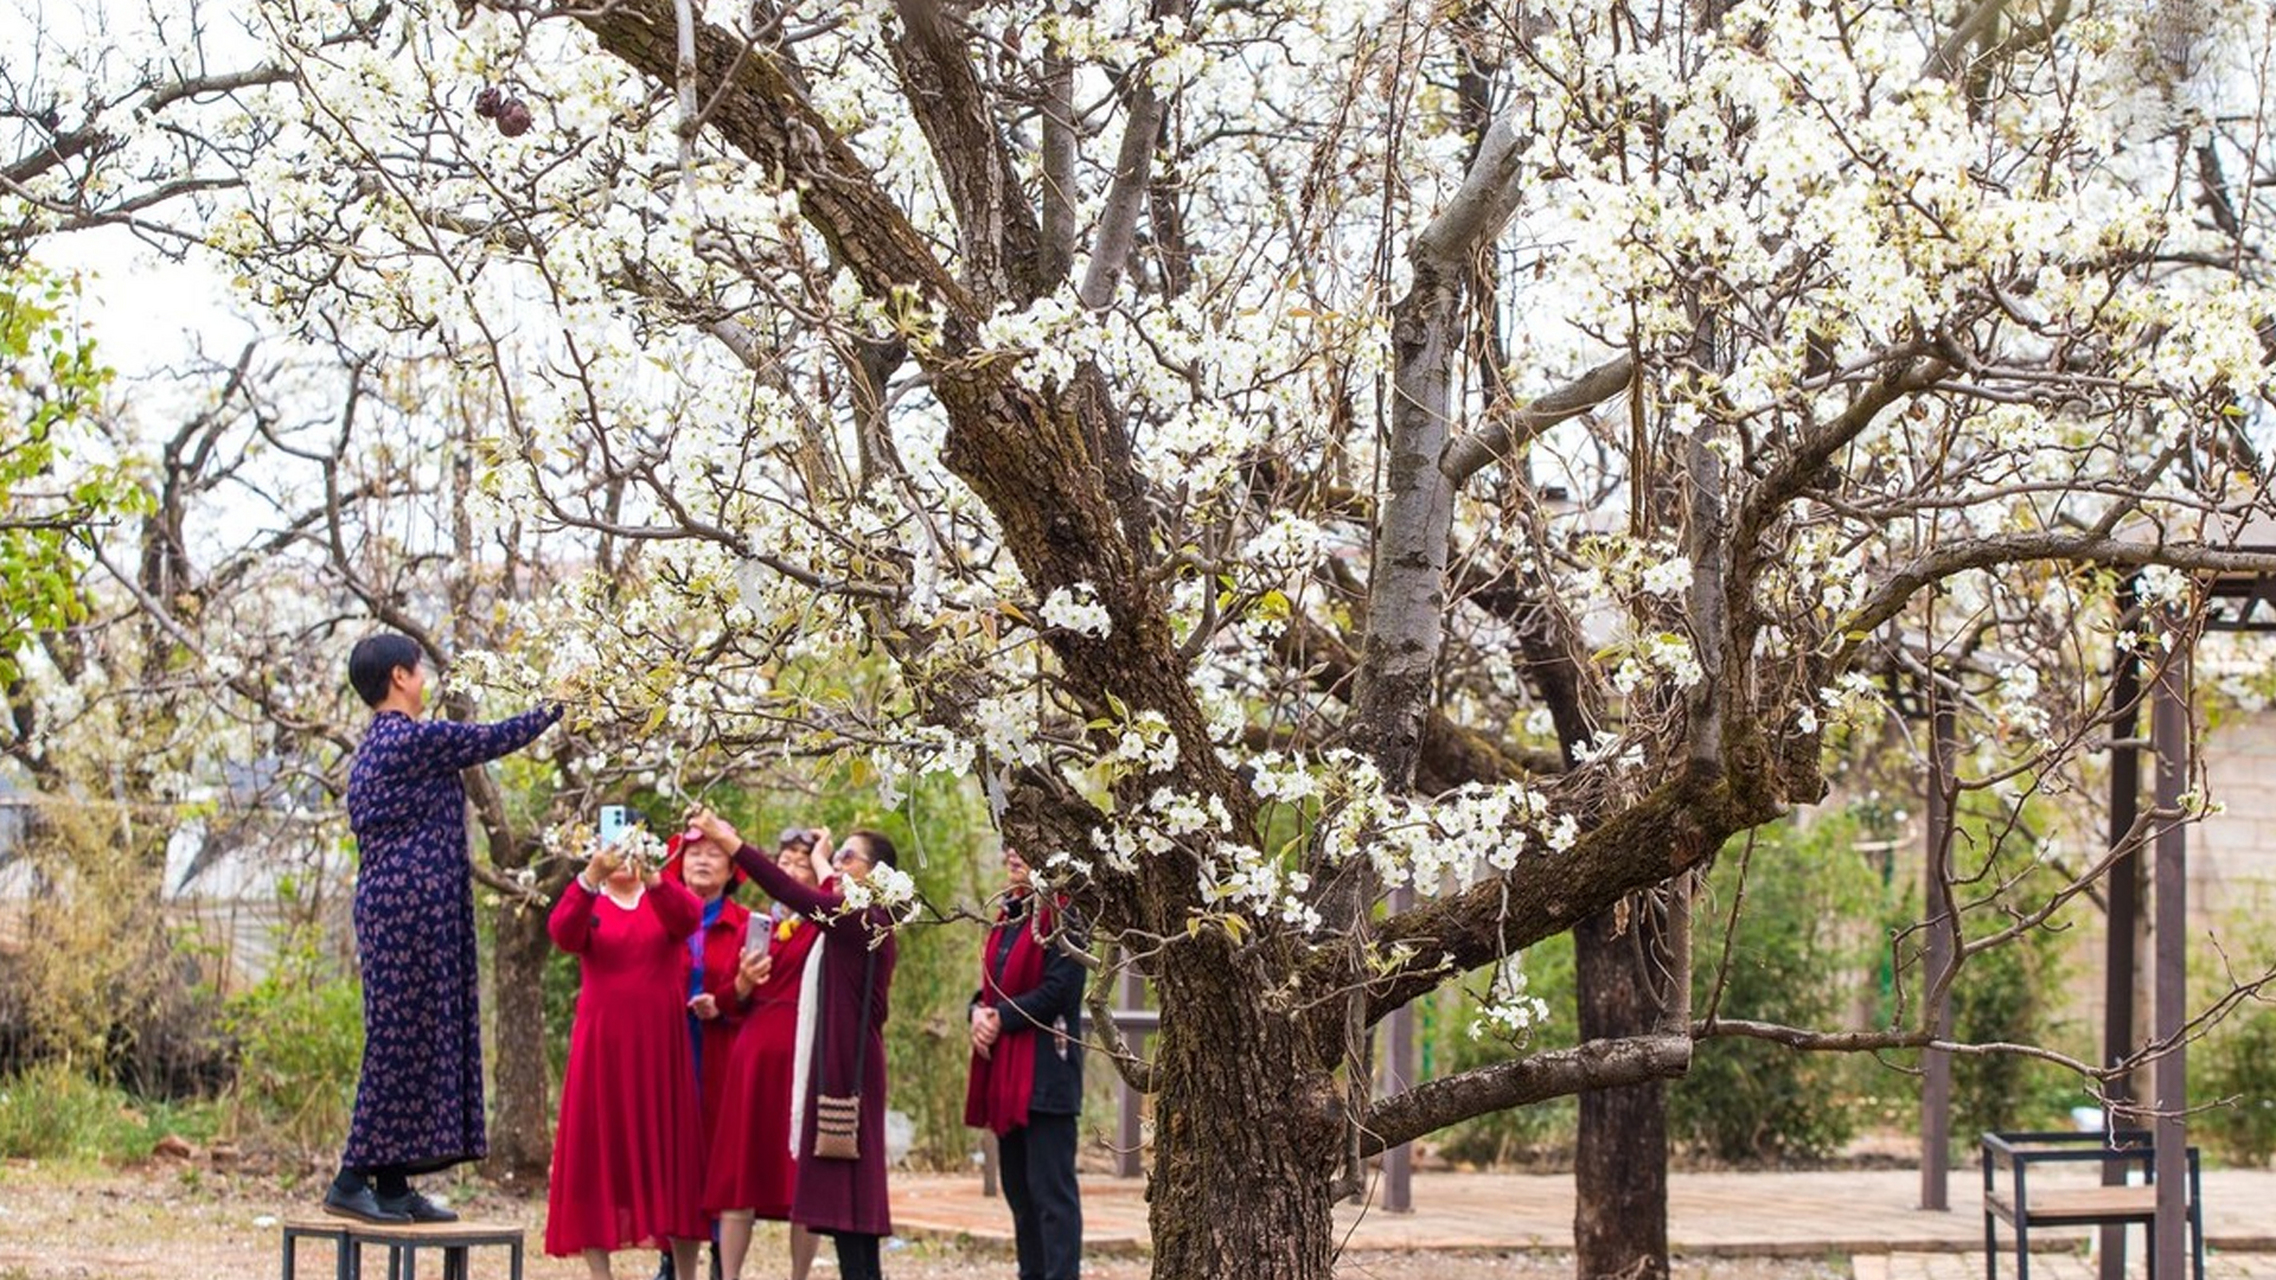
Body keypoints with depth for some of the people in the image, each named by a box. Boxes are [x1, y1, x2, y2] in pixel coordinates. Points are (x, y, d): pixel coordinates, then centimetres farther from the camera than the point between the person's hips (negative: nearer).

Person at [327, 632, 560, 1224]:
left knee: (408, 1039, 9)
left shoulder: (374, 746, 17)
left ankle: (391, 1182, 9)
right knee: (400, 1038, -7)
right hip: (412, 907, -10)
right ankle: (355, 1179, -5)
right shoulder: (413, 739, -12)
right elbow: (497, 739, -4)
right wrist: (558, 706, 10)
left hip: (388, 904, 10)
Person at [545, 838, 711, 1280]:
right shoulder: (589, 905, 8)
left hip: (660, 1047, 0)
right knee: (600, 1149, -3)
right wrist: (588, 879, -32)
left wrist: (652, 879, -34)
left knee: (671, 1149, 0)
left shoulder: (664, 901, 10)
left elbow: (689, 917, -15)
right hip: (601, 1045, 0)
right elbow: (562, 932, -15)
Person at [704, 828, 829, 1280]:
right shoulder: (756, 924, 15)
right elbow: (733, 1003, 16)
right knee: (739, 1167, -1)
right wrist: (744, 981, -6)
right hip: (754, 1052, 4)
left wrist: (821, 857, -8)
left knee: (802, 1174, -2)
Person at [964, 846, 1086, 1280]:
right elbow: (991, 981, 19)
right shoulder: (1010, 915, 16)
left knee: (1051, 1189, -9)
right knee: (1018, 1187, 12)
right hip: (1004, 1071, 9)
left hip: (1045, 1071, -9)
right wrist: (979, 1012, -2)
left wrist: (1000, 1018, -12)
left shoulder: (1062, 916, -10)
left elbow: (1056, 991, -16)